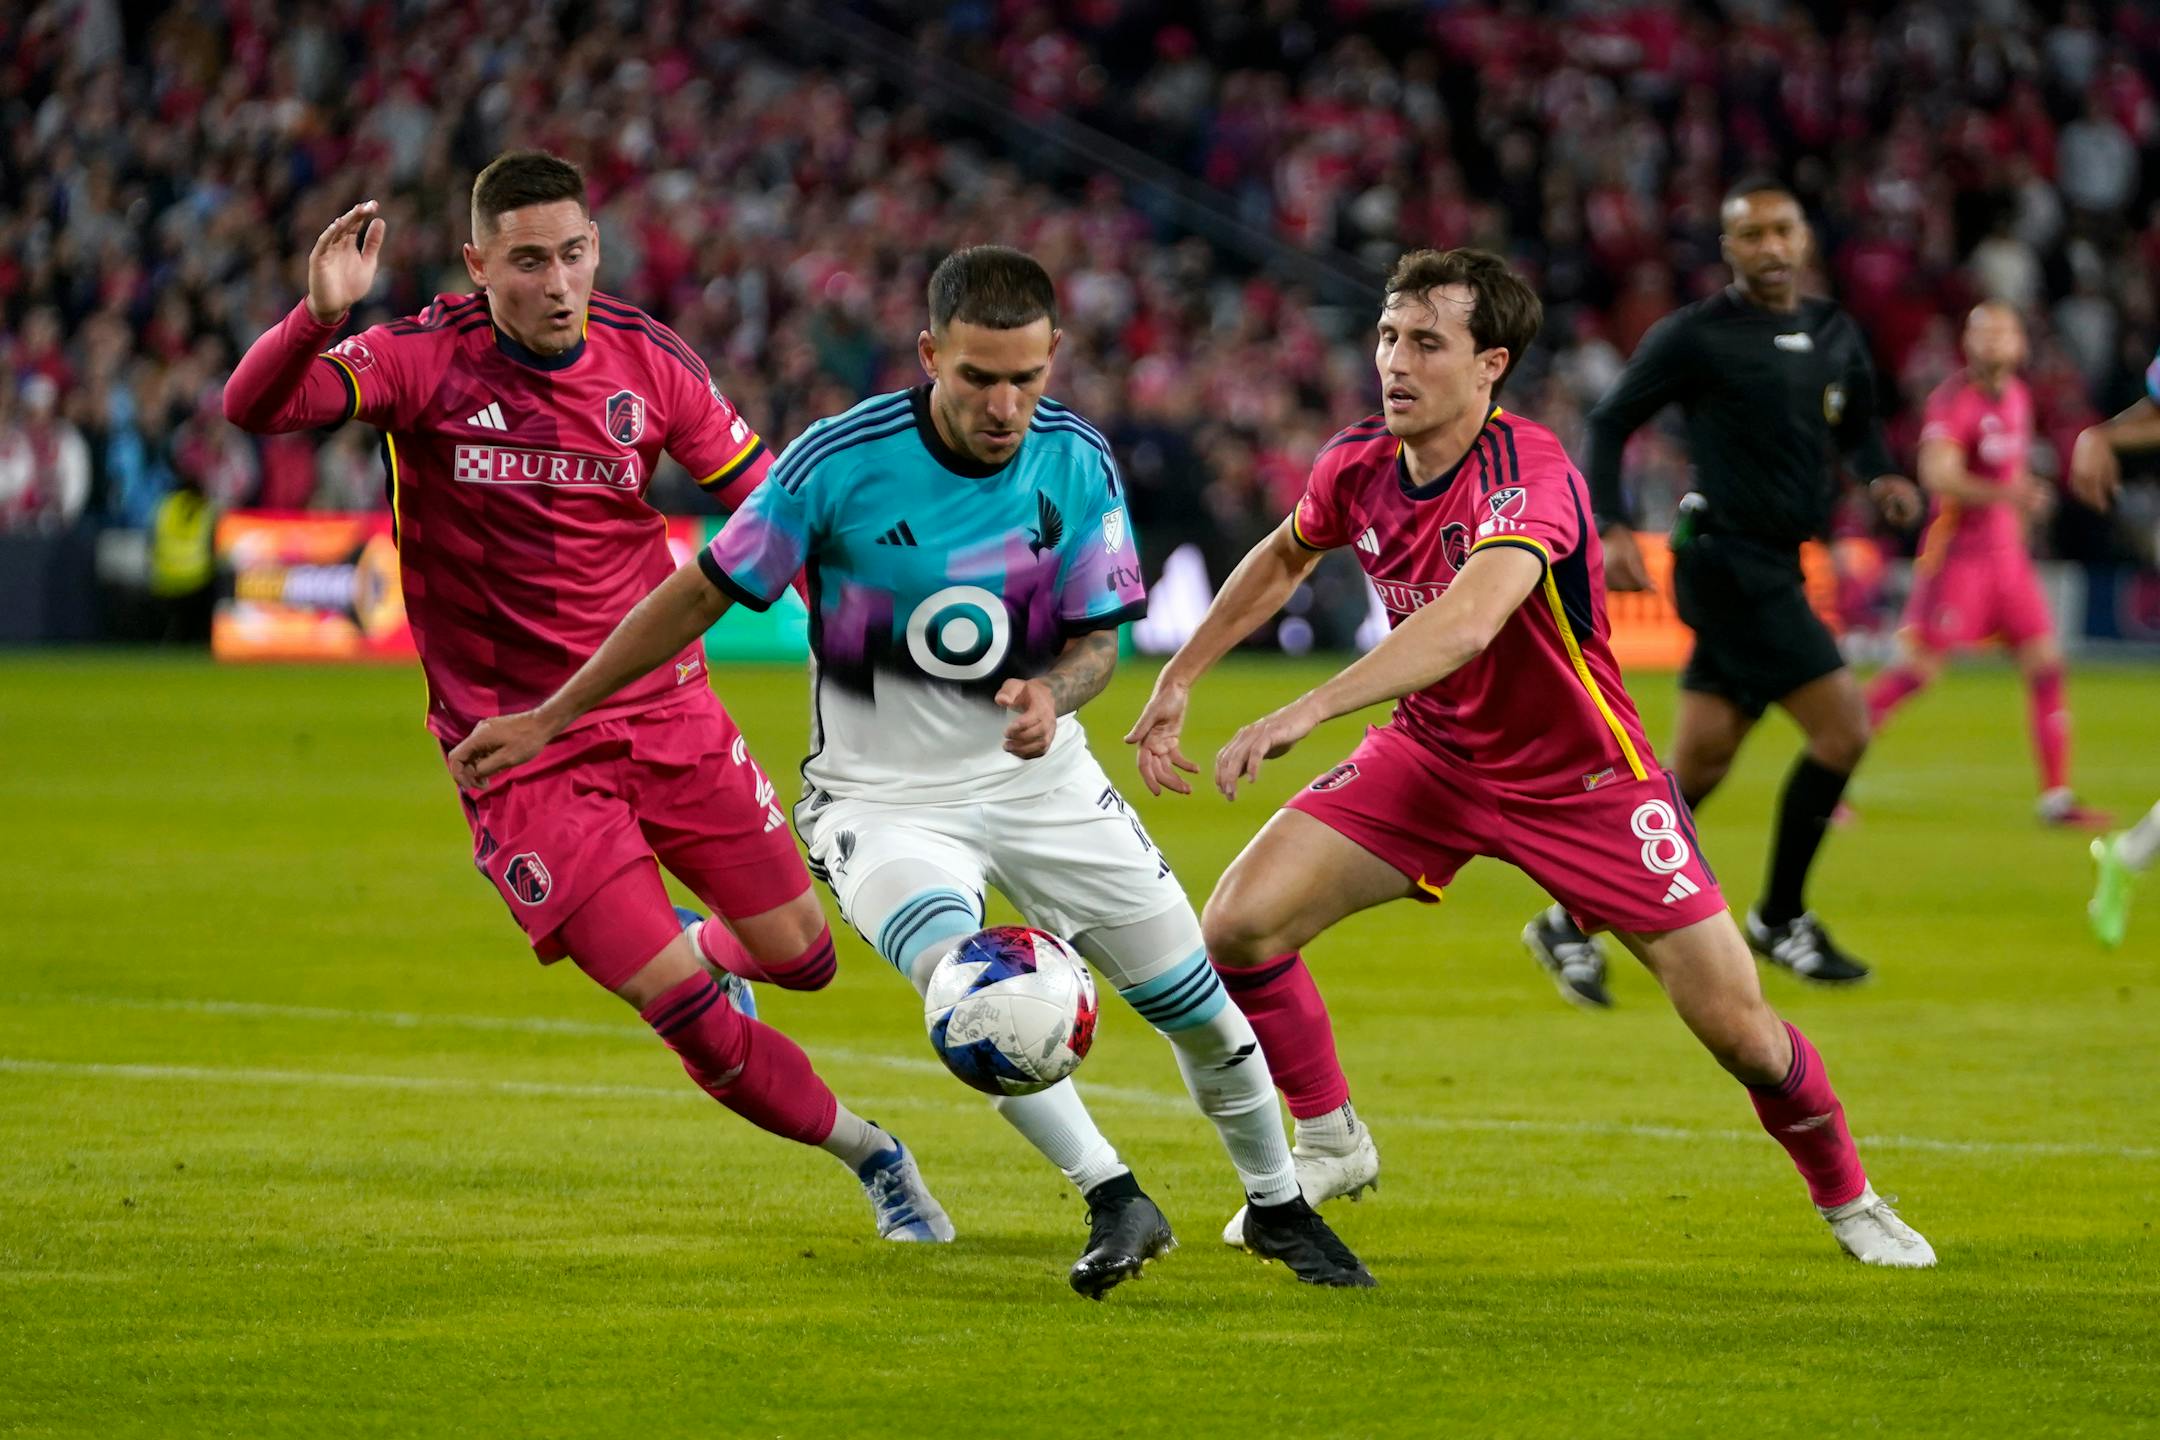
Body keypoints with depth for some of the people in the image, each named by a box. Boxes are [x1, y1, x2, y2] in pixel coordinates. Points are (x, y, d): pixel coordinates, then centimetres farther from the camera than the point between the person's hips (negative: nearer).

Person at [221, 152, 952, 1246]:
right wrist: (319, 317, -42)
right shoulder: (424, 362, -12)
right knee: (686, 1011, -9)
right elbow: (252, 408, -23)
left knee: (801, 956, 8)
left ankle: (701, 944, 45)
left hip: (664, 714, 4)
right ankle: (866, 1153, 14)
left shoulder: (646, 361, -2)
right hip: (520, 753, -4)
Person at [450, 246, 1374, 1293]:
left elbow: (1099, 640, -2)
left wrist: (1052, 692, -27)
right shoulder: (840, 461, -20)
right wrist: (548, 719, -6)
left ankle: (1278, 1209, 30)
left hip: (1037, 777, 3)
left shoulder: (1076, 463, -11)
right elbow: (702, 594, -10)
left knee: (1200, 1003, 5)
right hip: (881, 796, -3)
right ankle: (1113, 1198, -17)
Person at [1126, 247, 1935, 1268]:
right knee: (1239, 925, -13)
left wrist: (1305, 712, -56)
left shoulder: (1528, 476, -30)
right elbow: (1283, 558, 15)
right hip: (1430, 755, 5)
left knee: (1736, 1025, -6)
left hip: (1581, 777, -5)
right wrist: (1179, 680, 11)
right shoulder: (1358, 466, -9)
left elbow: (1467, 620, -49)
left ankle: (1846, 1197, 23)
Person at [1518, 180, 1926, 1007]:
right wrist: (1611, 529, -14)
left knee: (1700, 760, 6)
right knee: (1843, 726, -14)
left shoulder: (1834, 334, 13)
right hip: (1728, 560, -8)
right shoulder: (1695, 337, -7)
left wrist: (1884, 478, 6)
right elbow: (1610, 422, -2)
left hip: (1777, 568, 8)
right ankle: (1780, 918, -2)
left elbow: (1857, 421, 28)